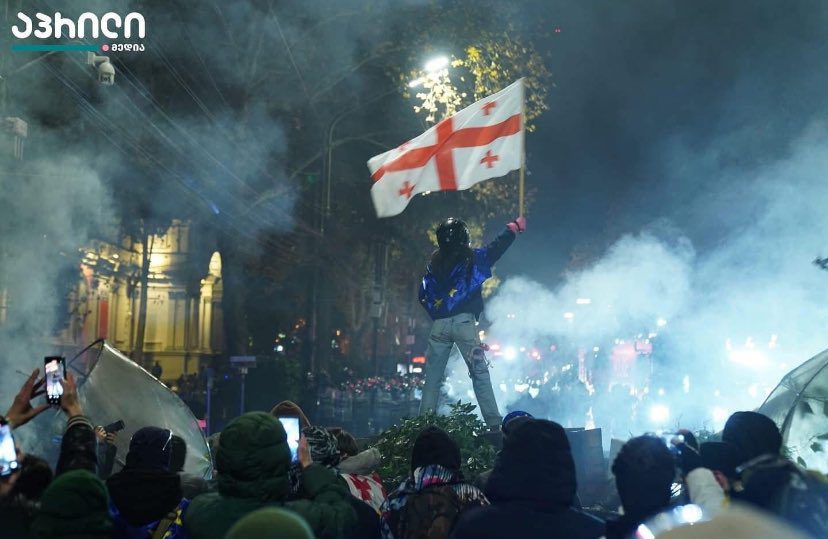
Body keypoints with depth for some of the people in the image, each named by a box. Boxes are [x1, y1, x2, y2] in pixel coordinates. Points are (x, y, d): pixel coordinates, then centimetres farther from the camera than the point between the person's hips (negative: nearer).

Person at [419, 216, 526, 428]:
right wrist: (514, 227, 29)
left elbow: (423, 296, 12)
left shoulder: (433, 265, 11)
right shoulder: (472, 258, 3)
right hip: (464, 322, -3)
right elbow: (497, 246, 14)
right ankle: (493, 422, -9)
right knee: (479, 372, -4)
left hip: (439, 325, 3)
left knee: (432, 377, 7)